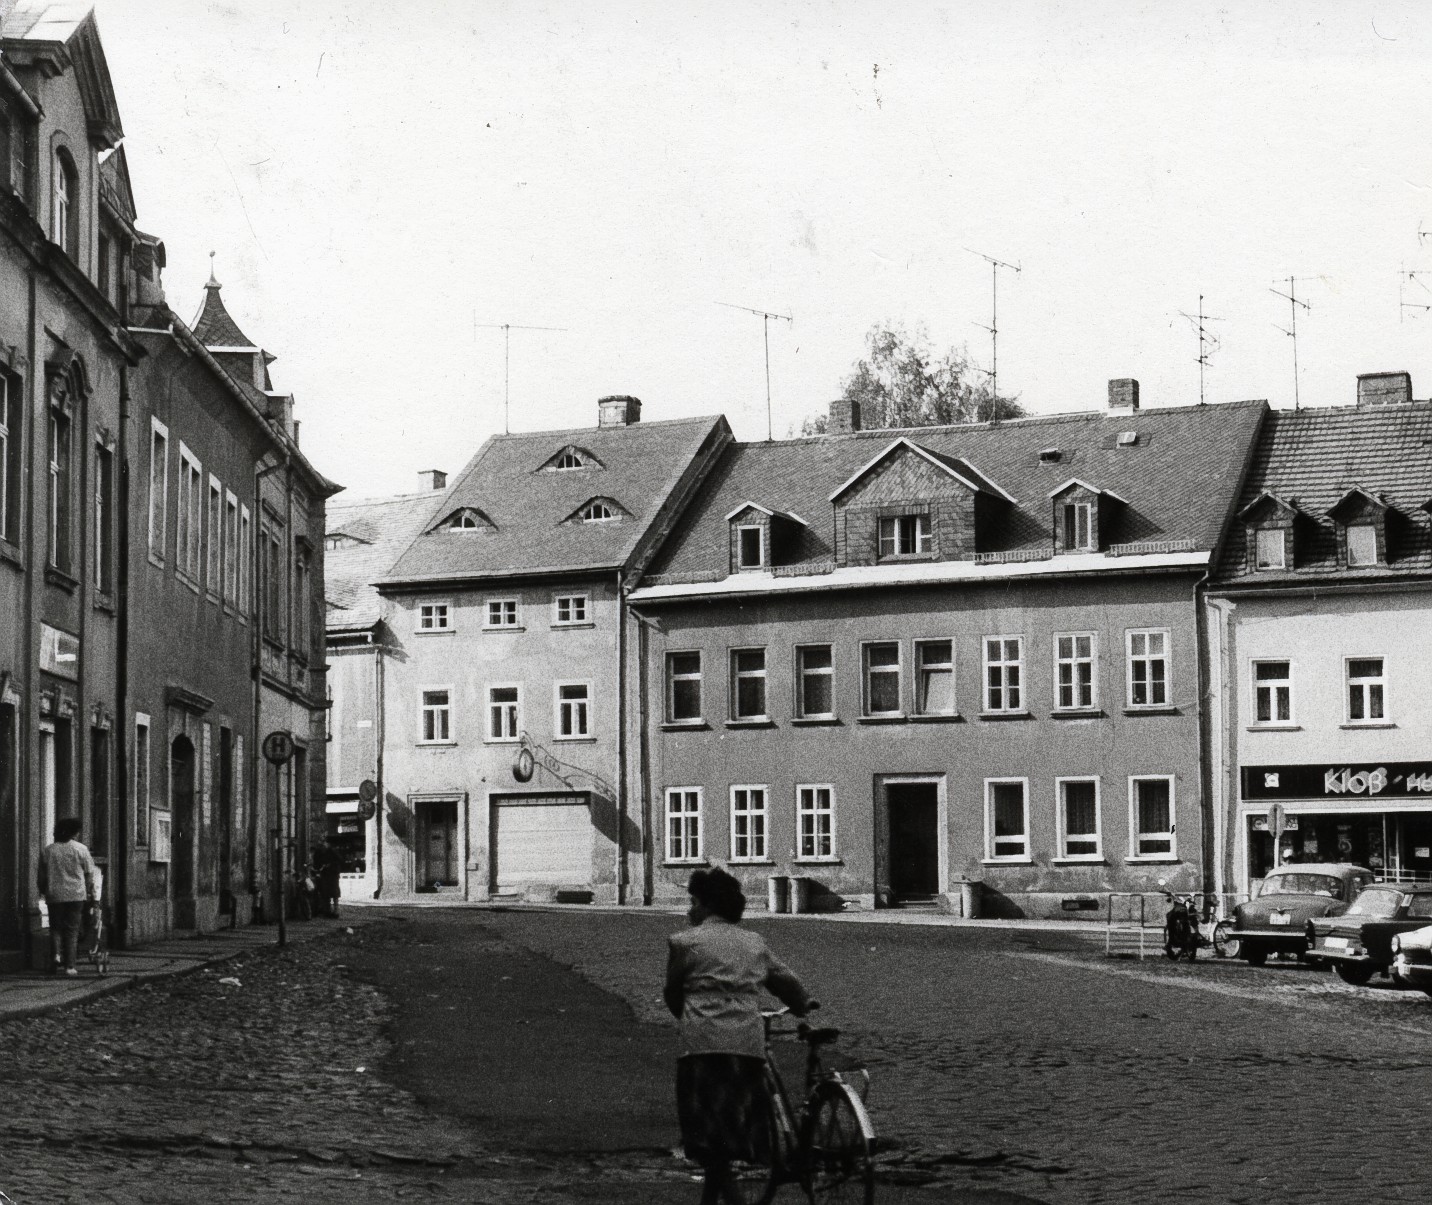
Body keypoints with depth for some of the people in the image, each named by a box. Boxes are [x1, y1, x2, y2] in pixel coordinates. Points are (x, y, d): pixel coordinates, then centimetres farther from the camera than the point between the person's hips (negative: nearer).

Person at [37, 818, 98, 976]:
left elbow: (42, 876, 10)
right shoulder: (80, 849, -1)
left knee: (55, 927, 13)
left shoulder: (47, 851, 5)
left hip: (54, 896, 1)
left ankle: (56, 953, -12)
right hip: (76, 895, -1)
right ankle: (69, 966, -1)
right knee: (72, 929, 3)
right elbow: (90, 874, 1)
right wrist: (92, 893, 11)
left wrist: (44, 892, 22)